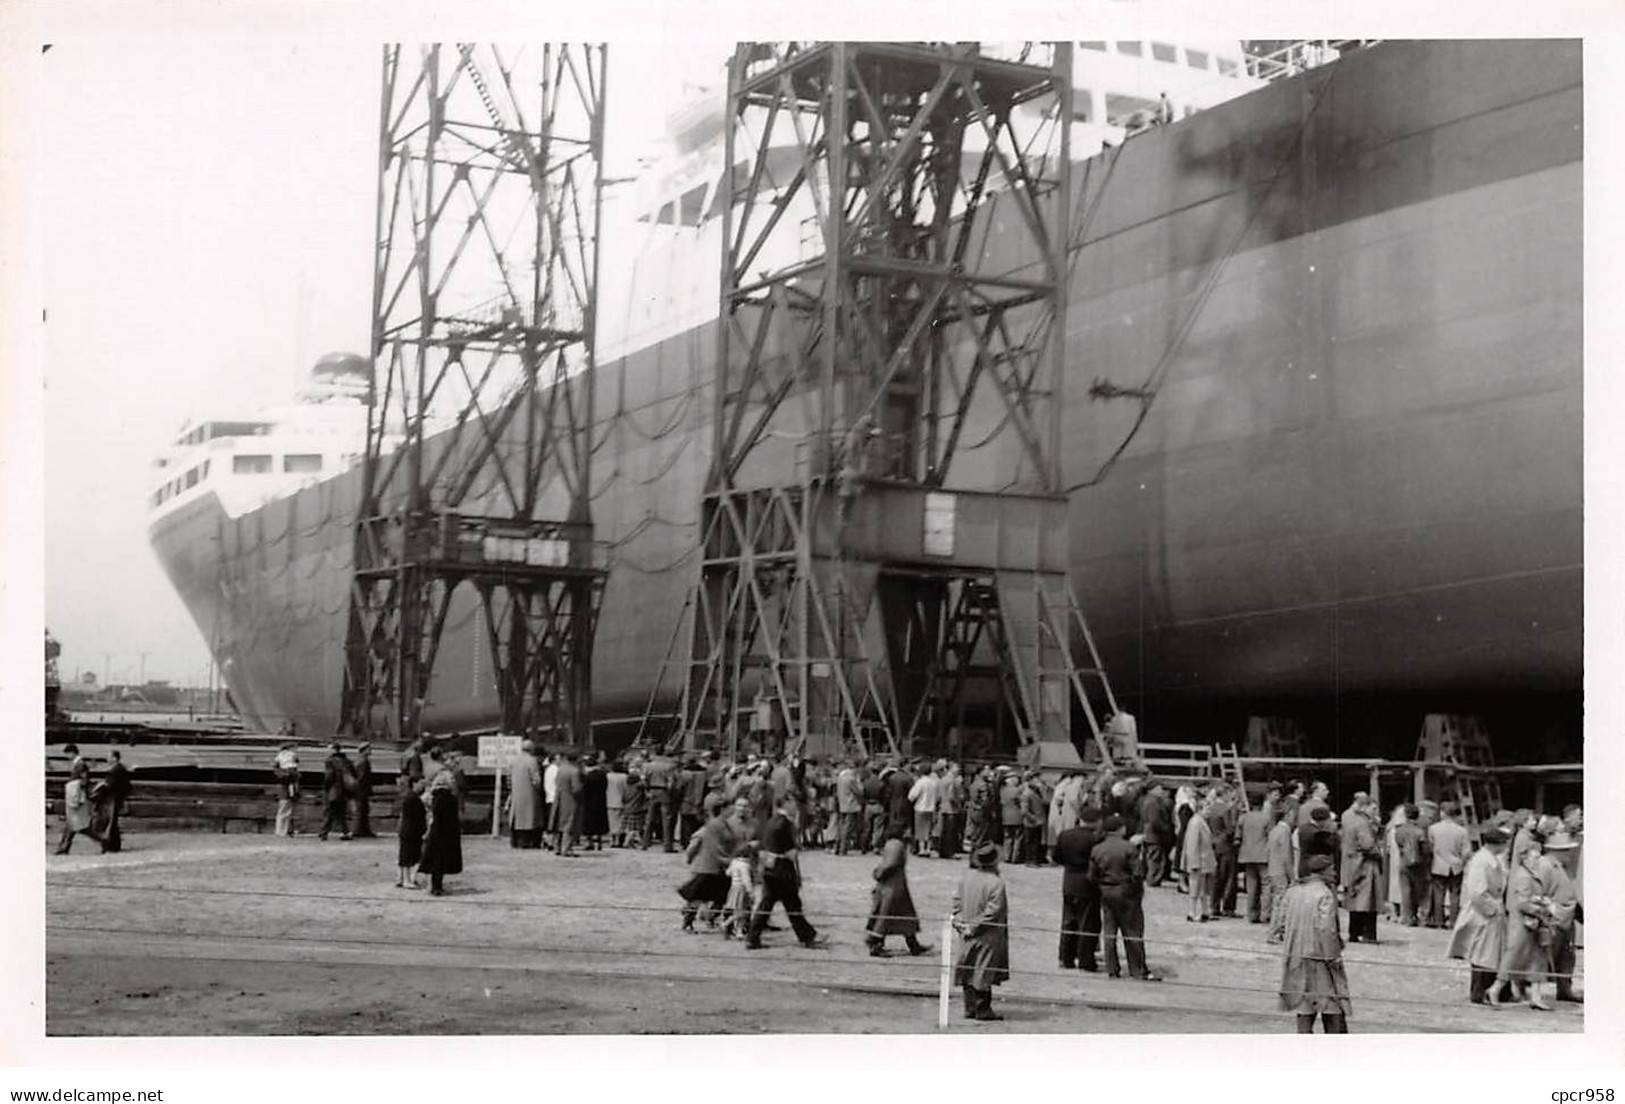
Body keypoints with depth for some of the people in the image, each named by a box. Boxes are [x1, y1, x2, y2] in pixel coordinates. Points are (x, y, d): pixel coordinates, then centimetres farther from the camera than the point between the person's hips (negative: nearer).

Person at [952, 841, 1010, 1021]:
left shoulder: (967, 876, -1)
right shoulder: (996, 883, -20)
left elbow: (957, 900, 4)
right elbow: (991, 912, -20)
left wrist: (959, 921, 5)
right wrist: (974, 927, -13)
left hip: (968, 935, 6)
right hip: (988, 938, -6)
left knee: (968, 971, 13)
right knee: (984, 971, 2)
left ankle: (970, 1008, 18)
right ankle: (983, 1009, 8)